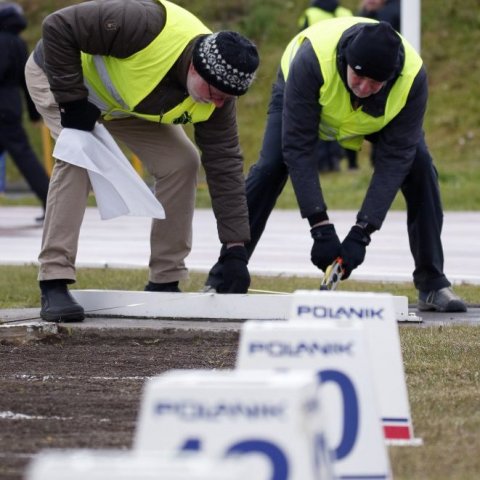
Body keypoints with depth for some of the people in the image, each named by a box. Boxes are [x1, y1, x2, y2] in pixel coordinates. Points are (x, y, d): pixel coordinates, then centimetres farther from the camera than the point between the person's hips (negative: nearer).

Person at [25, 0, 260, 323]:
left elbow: (225, 165, -16)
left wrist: (235, 248, -19)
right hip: (58, 75, -6)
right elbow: (59, 27, -36)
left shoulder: (217, 95, -23)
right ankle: (54, 283, -25)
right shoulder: (150, 26, -43)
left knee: (181, 162, -6)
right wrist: (72, 99, -33)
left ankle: (164, 283, 4)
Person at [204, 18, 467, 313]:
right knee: (270, 167, -18)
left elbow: (395, 158, -34)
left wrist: (362, 233, -39)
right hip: (302, 95, -1)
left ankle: (433, 284, -4)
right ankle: (223, 279, -8)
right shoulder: (312, 59, -45)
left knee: (419, 167, -16)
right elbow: (298, 147, -40)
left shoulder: (413, 76, -40)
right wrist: (320, 227, -43)